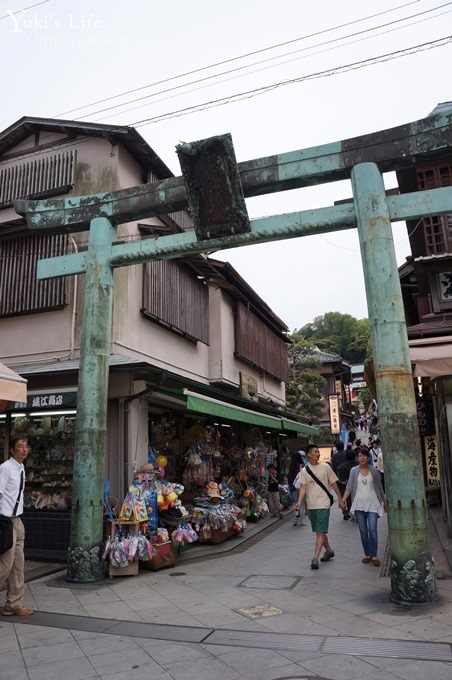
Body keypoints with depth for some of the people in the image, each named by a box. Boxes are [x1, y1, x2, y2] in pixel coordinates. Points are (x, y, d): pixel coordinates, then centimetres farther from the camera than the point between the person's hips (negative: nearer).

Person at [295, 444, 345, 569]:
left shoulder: (325, 467, -1)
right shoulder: (304, 471, 1)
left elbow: (334, 483, 6)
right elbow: (303, 487, -8)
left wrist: (340, 499, 7)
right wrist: (299, 502, -23)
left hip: (323, 504, -3)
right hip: (311, 505, 3)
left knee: (320, 532, -10)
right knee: (319, 531, 16)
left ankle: (315, 558, -10)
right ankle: (329, 550, 37)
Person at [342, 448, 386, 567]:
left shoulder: (374, 471, 3)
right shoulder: (354, 471, 3)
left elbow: (380, 488, 10)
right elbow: (349, 487, 1)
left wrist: (384, 502, 14)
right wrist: (343, 499, -10)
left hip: (372, 504, -1)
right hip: (359, 505, 1)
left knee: (372, 530, -8)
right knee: (363, 531, 6)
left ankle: (374, 555, 1)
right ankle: (367, 554, 17)